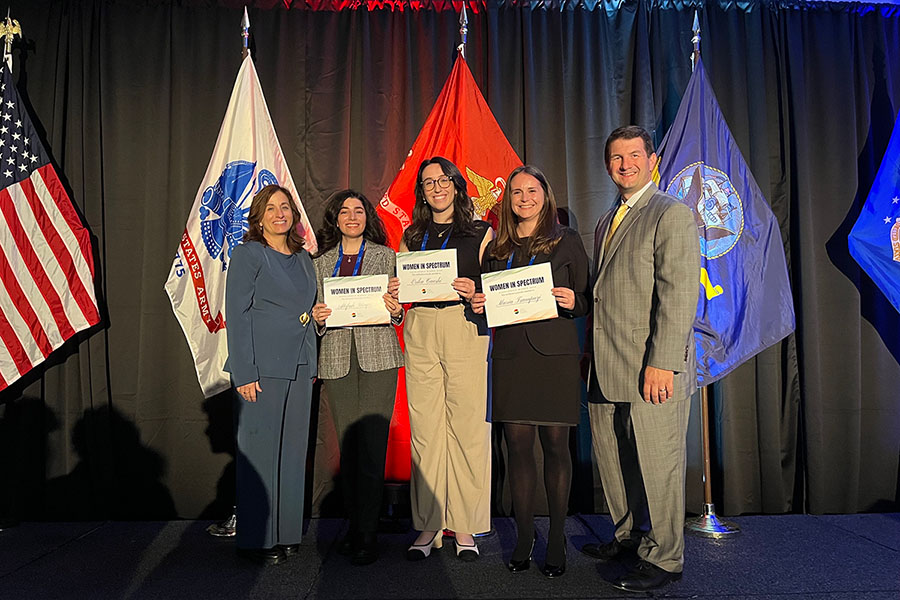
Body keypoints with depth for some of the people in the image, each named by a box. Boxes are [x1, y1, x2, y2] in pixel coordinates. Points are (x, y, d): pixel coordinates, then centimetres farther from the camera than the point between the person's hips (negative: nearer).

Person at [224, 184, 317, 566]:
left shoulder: (303, 258, 15)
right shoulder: (248, 254, -3)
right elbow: (236, 315, -8)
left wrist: (312, 367, 14)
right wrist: (244, 373, -14)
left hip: (298, 369, 6)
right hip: (262, 369, -6)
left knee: (293, 450, 10)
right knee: (259, 450, 1)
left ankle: (286, 532, 22)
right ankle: (255, 538, 13)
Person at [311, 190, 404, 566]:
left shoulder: (386, 257, 11)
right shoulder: (321, 263, 16)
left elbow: (397, 314, 10)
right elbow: (316, 317, 16)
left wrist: (395, 311, -11)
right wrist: (317, 318, -5)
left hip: (377, 357, -2)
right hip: (337, 361, 2)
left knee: (372, 446, -6)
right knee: (347, 446, 5)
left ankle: (366, 534, 3)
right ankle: (355, 527, 17)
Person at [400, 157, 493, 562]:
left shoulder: (480, 233, 8)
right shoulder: (411, 236, 17)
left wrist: (475, 292, -14)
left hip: (467, 330, -2)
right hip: (420, 334, 3)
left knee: (467, 428, -2)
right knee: (424, 430, 3)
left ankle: (464, 527, 11)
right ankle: (428, 525, 14)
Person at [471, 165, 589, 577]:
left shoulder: (566, 241, 6)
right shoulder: (496, 248, 15)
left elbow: (587, 300, 5)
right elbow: (486, 299, 20)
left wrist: (573, 302, -16)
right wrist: (478, 305, -2)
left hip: (555, 353, -2)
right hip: (509, 354, 3)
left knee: (555, 445, 2)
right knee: (517, 446, 5)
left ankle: (556, 540, 16)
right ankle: (524, 536, 18)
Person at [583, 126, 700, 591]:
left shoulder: (671, 214, -7)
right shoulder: (606, 222, 19)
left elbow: (679, 294, -15)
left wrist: (661, 362, -21)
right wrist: (591, 351, 14)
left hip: (652, 368, -8)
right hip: (608, 369, 8)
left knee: (658, 463, 3)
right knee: (611, 457, 16)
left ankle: (663, 558, 19)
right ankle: (629, 536, 35)